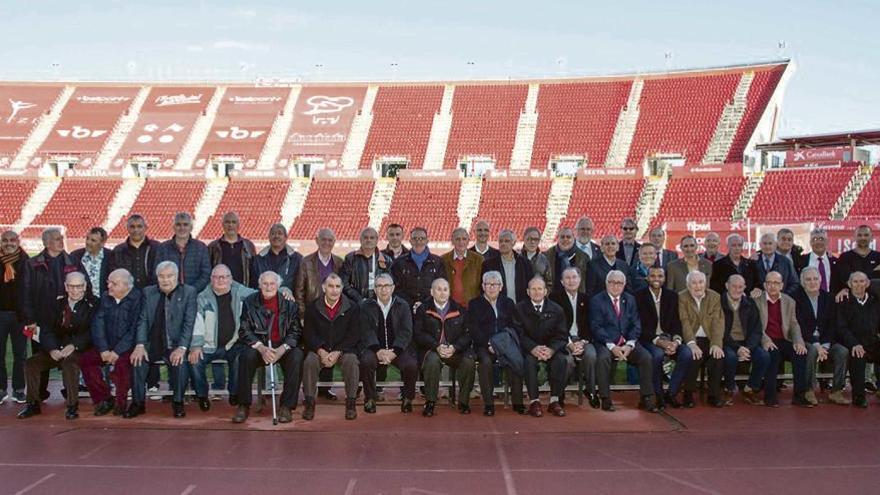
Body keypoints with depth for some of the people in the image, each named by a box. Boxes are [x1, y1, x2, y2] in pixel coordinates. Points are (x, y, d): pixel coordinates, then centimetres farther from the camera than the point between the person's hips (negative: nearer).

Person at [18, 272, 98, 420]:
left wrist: (74, 346, -25)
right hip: (57, 349, 6)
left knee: (68, 361, -35)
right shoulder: (59, 304, 13)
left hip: (80, 350, -6)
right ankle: (33, 404, 5)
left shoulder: (92, 304, -3)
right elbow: (47, 331, 7)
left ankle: (72, 405, -25)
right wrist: (52, 349, -12)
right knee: (31, 363, -10)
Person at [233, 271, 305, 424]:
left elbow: (296, 332, -1)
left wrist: (282, 349, -19)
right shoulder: (249, 302, 4)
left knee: (296, 357, -30)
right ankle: (244, 406, -17)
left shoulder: (289, 303, 3)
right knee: (246, 356, -31)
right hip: (258, 346, 1)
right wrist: (261, 348, -19)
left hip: (283, 347, 0)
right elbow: (244, 331, -2)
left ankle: (287, 407, -20)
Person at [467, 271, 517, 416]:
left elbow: (514, 326, 11)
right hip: (483, 346, -2)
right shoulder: (475, 304, 11)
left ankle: (518, 402, -18)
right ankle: (488, 404, -25)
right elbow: (473, 329, 0)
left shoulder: (508, 303, 20)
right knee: (486, 362, -34)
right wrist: (488, 344, -13)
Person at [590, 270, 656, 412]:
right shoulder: (597, 300, 3)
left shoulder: (630, 299, 15)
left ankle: (646, 398, -11)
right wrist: (611, 346, -18)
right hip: (606, 342, -3)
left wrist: (629, 345, -11)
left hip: (628, 342, 3)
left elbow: (636, 325, 7)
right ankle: (605, 399, -21)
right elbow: (596, 327, -6)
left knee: (646, 358, -21)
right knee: (603, 358, -33)